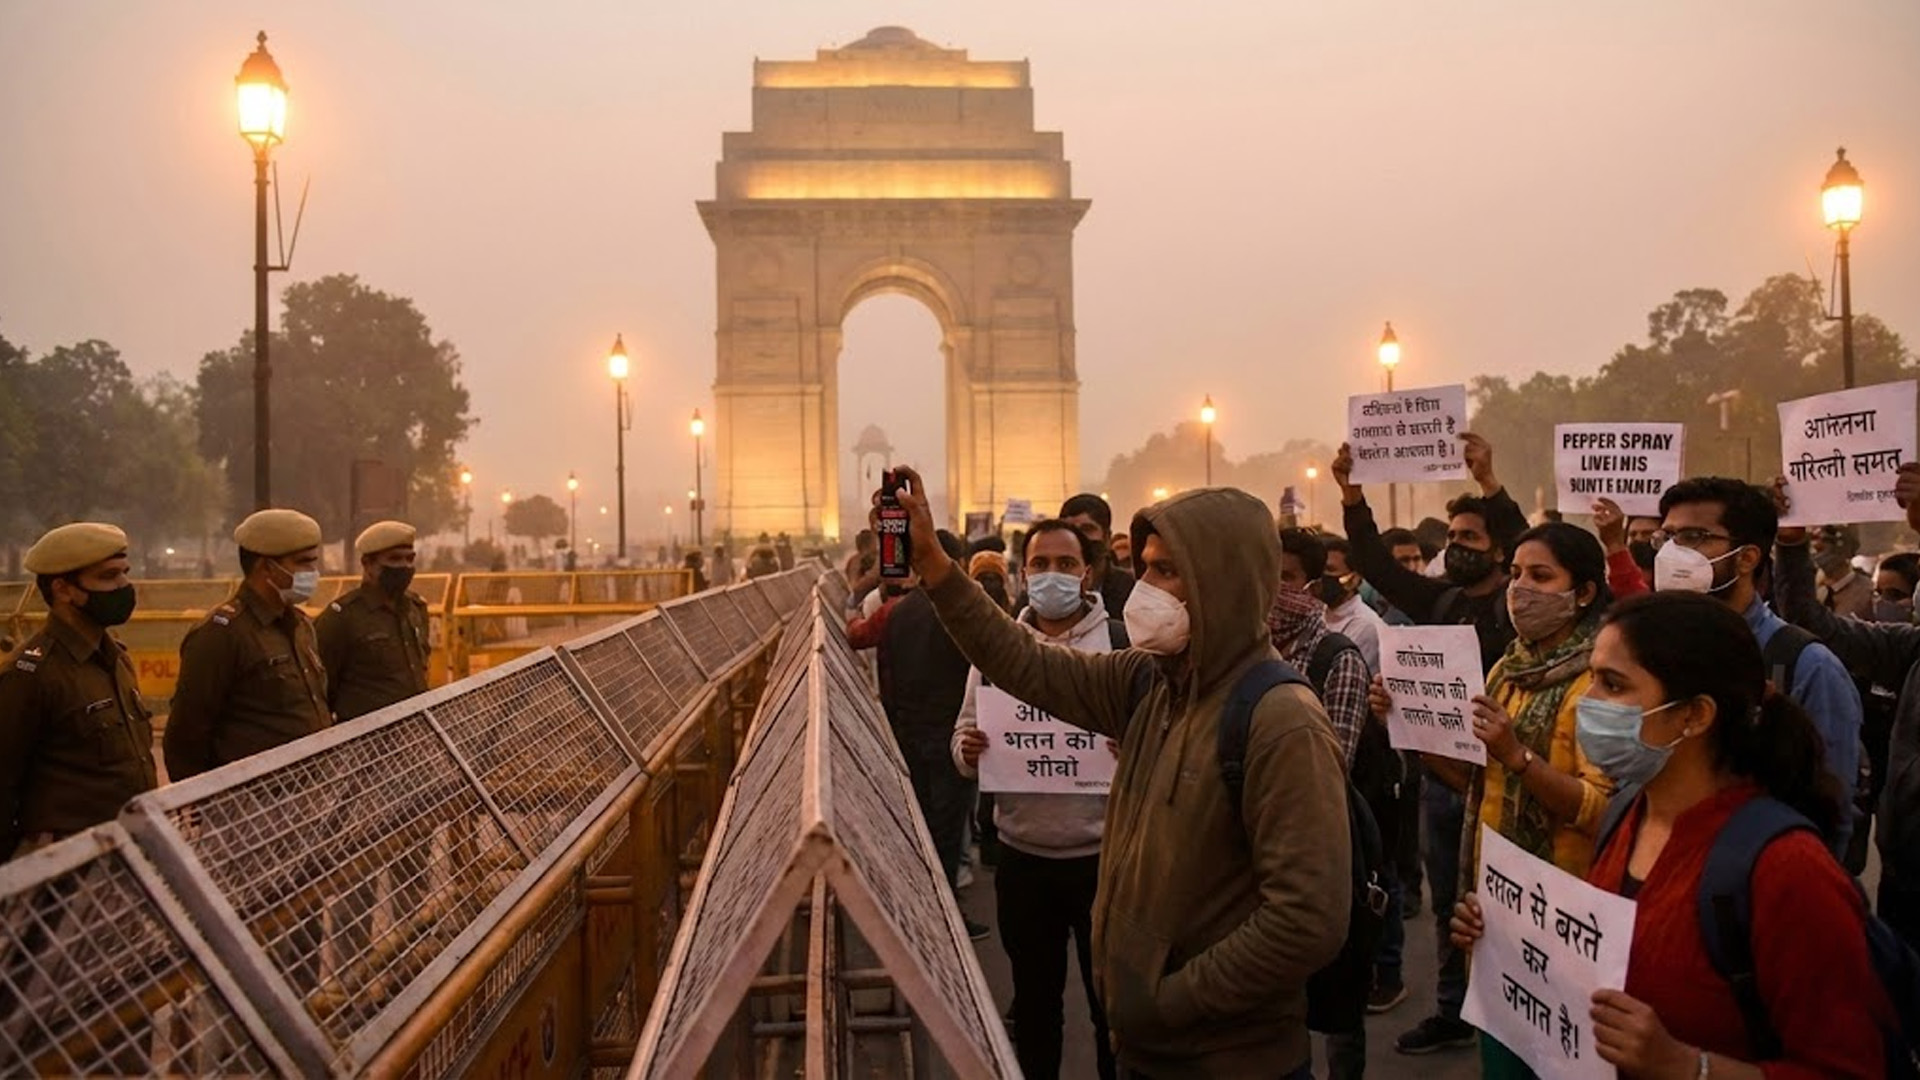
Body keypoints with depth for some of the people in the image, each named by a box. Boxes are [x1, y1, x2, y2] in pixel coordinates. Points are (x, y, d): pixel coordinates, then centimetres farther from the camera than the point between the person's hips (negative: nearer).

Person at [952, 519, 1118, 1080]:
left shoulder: (1123, 646, -5)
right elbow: (965, 731, 9)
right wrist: (968, 750, -13)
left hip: (1102, 854, -3)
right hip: (1023, 857, 3)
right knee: (1033, 999, 19)